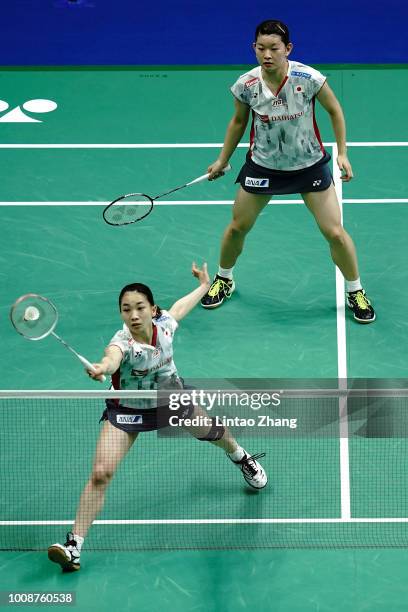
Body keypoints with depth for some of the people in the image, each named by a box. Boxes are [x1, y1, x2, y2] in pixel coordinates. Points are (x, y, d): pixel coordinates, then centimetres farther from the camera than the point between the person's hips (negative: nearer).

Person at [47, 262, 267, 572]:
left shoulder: (164, 324, -22)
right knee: (100, 474, -19)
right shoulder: (123, 342, -37)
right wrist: (101, 368, -86)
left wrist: (204, 285, 19)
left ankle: (240, 456, 67)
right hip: (128, 410, -5)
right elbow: (112, 357, -63)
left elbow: (180, 306, 3)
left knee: (211, 431, 29)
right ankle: (74, 546, -15)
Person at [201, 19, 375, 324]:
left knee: (335, 233, -3)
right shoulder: (246, 85, -17)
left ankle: (355, 292, 20)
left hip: (309, 164, -2)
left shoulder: (308, 78, -24)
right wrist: (222, 160, 11)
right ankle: (223, 280, 41)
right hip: (263, 165, 2)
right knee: (237, 228, 13)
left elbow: (334, 110, -6)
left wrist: (342, 153, -8)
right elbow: (238, 122, 3)